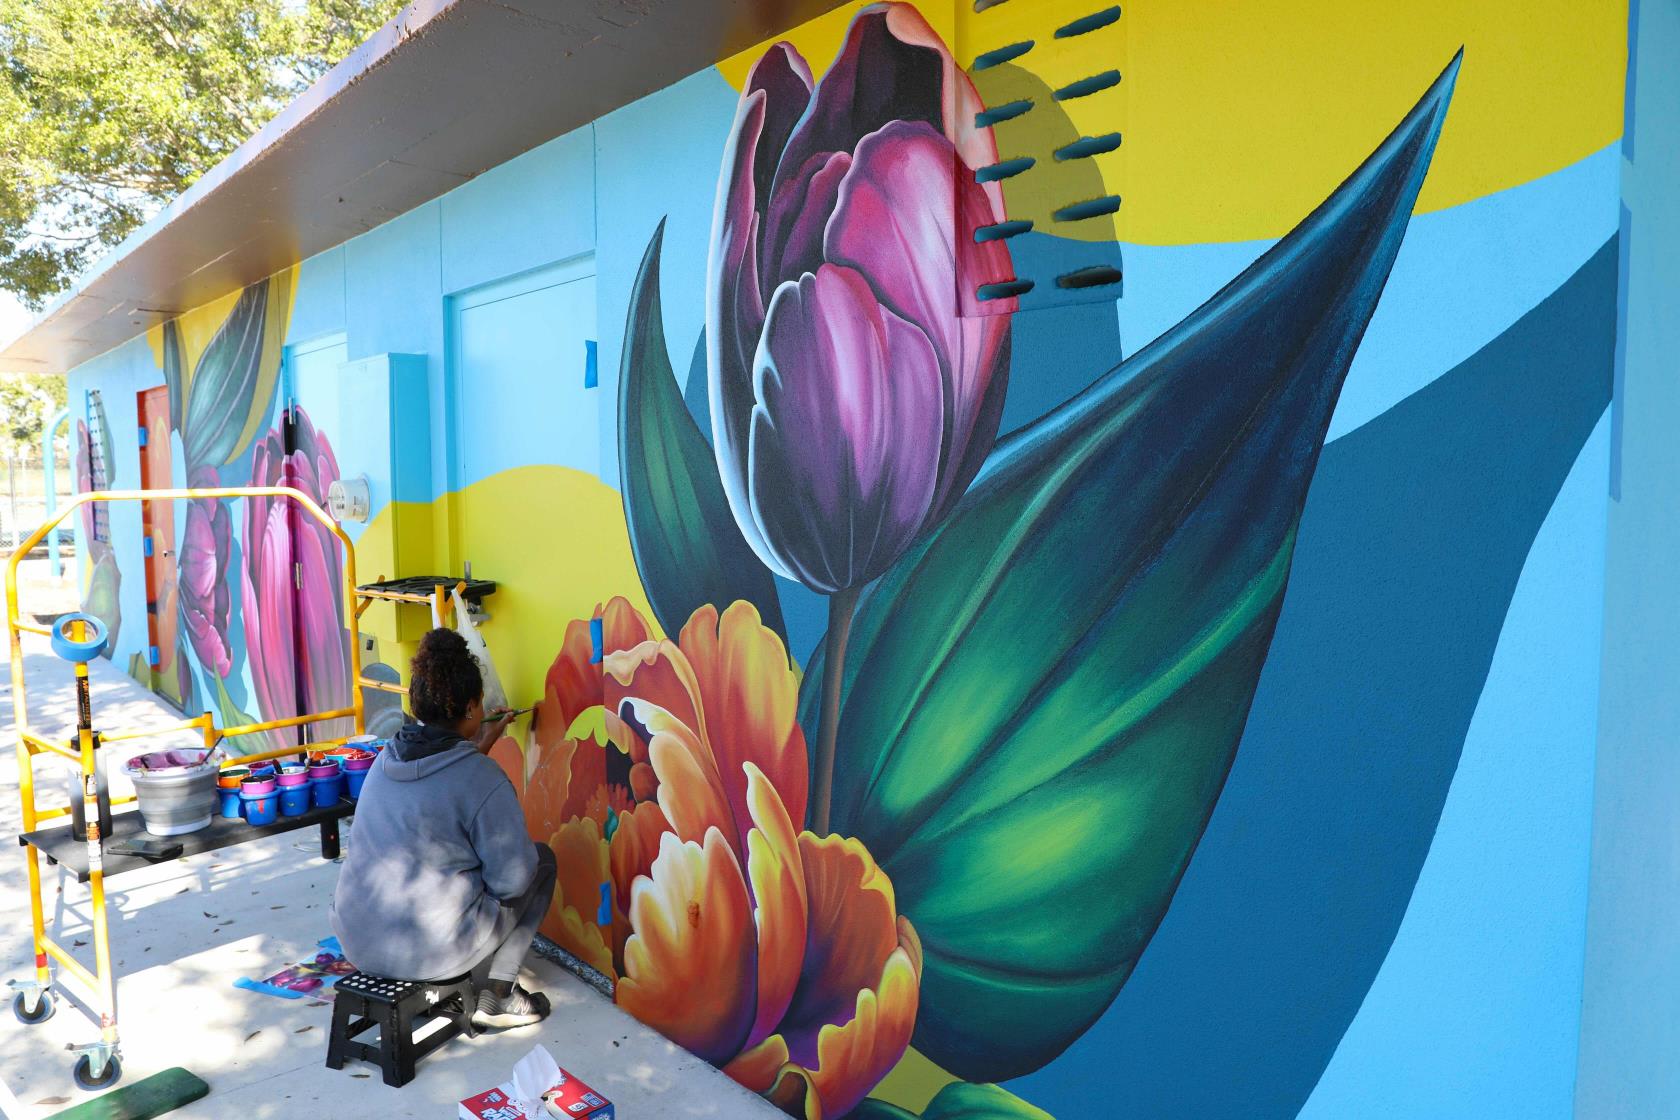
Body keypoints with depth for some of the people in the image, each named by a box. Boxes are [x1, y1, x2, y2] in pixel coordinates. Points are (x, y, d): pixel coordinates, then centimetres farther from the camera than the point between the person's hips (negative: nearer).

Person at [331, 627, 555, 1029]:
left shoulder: (387, 759, 2)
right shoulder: (484, 780, -19)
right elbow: (510, 882, -13)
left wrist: (477, 750, 21)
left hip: (357, 942, 7)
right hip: (431, 949, -7)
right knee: (542, 860, 11)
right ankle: (495, 995, 10)